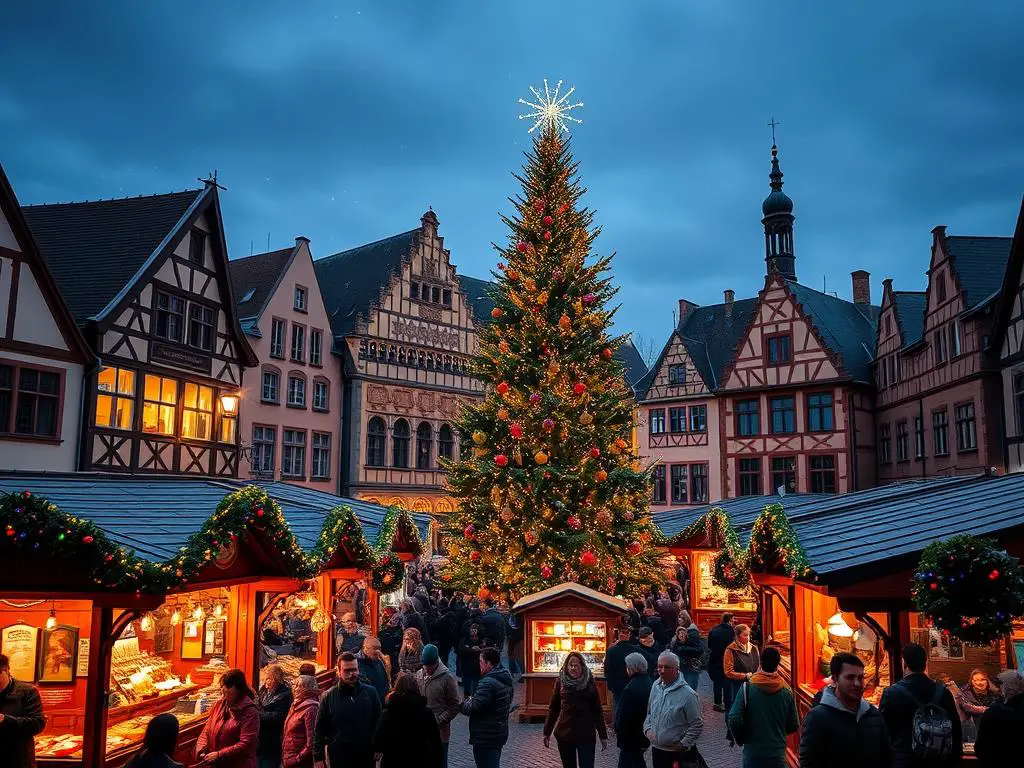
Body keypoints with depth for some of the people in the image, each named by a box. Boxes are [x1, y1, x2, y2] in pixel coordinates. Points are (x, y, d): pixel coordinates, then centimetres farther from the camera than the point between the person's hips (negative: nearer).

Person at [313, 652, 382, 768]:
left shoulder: (370, 693, 2)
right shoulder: (328, 697, 0)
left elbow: (378, 723, 6)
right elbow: (319, 731, 1)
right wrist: (318, 758, -4)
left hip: (366, 757, 1)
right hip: (339, 758, -1)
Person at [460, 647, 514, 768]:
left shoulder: (488, 682, -23)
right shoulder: (505, 680, 9)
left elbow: (474, 707, -27)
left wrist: (466, 703, -5)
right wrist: (473, 700, 9)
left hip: (485, 737, -10)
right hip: (499, 733, 10)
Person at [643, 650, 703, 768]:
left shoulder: (687, 694, -17)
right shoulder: (656, 686, 3)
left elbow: (697, 724, -13)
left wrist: (684, 745, -14)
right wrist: (647, 728, 1)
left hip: (677, 752, -6)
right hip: (656, 748, 6)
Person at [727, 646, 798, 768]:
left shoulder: (748, 687, -12)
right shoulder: (787, 691, -7)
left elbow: (734, 720, -15)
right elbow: (793, 726, 0)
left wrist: (740, 736, 4)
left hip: (753, 752, -1)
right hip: (778, 753, 1)